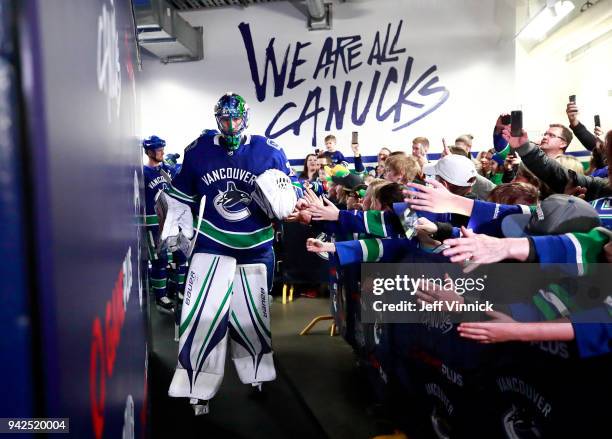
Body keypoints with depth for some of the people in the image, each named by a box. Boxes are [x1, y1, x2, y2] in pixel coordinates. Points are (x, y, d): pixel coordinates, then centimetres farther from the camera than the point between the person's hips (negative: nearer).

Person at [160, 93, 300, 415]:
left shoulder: (269, 151, -9)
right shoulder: (198, 151, -5)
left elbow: (292, 186, 3)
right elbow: (181, 194, 9)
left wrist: (282, 198, -19)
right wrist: (175, 229, 8)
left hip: (255, 246, 0)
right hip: (211, 244, 0)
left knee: (250, 314, 14)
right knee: (202, 314, -8)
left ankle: (256, 371, 37)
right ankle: (198, 387, 8)